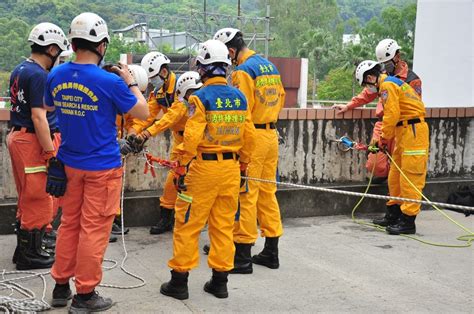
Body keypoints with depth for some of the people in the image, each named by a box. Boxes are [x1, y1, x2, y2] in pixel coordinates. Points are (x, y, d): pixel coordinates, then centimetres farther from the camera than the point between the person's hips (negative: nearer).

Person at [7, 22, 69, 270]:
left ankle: (24, 249, 28)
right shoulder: (39, 75, -17)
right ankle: (30, 255, 9)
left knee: (28, 198, 18)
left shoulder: (19, 70, 13)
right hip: (33, 141, -10)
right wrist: (51, 153, -20)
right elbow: (38, 117, -22)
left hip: (18, 136, 10)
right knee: (38, 199, 0)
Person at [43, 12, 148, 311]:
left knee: (69, 224, 17)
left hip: (69, 163, 6)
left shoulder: (55, 76, -1)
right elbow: (143, 113, -7)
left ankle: (61, 286, 26)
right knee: (93, 229, 3)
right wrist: (130, 81, 5)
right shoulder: (109, 81, -19)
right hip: (102, 167, -5)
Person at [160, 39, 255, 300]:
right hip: (231, 168, 5)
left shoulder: (200, 98, -11)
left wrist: (181, 168, -9)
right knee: (224, 225, 12)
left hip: (204, 167, -5)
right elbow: (248, 136, 7)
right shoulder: (239, 97, 6)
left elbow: (191, 137, -16)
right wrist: (243, 166, 17)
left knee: (187, 224, 5)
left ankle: (179, 281, 11)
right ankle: (220, 281, 19)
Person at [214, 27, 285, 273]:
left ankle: (243, 256, 1)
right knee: (267, 192, 14)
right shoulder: (270, 66, 14)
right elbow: (280, 98, 18)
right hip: (271, 134, 9)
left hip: (252, 136, -9)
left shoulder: (243, 71, -13)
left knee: (246, 195, -3)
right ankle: (271, 251, 21)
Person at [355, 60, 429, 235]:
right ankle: (394, 213, 24)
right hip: (404, 132, 10)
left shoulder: (387, 85, -11)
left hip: (413, 131, -10)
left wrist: (384, 138, -7)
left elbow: (392, 115, -18)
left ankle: (407, 221, -6)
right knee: (395, 175, 14)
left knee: (410, 177, -8)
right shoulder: (391, 83, 20)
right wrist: (385, 138, 14)